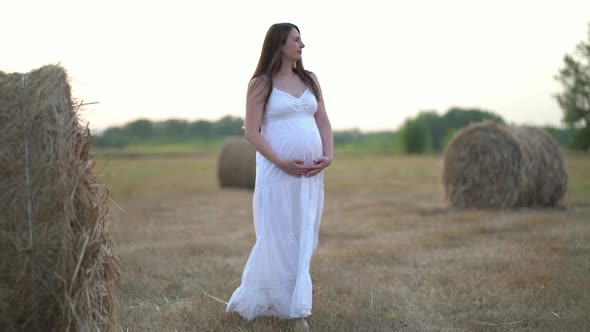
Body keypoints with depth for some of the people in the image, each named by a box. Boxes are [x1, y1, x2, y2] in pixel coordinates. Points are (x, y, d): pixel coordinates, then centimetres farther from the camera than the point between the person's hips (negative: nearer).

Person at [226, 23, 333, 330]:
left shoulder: (309, 80, 13)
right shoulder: (261, 84, -3)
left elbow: (323, 122, 13)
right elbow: (252, 131, -8)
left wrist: (328, 155, -4)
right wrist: (281, 162, -17)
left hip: (311, 173, 5)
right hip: (277, 172, -5)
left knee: (303, 239, 9)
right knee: (278, 238, -2)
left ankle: (295, 307, 19)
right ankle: (253, 300, 12)